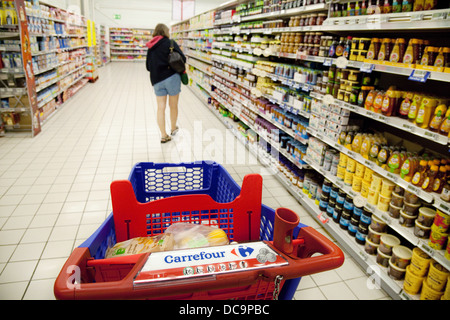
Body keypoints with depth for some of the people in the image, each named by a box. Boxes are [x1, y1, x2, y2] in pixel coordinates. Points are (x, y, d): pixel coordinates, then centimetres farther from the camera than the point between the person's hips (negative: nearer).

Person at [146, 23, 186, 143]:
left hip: (156, 80, 5)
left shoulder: (151, 47, 11)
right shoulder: (170, 43, -3)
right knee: (173, 105, 12)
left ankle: (163, 135, 6)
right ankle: (173, 129, 28)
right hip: (171, 77, -4)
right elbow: (183, 58, -5)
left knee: (161, 107, 6)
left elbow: (148, 67, 15)